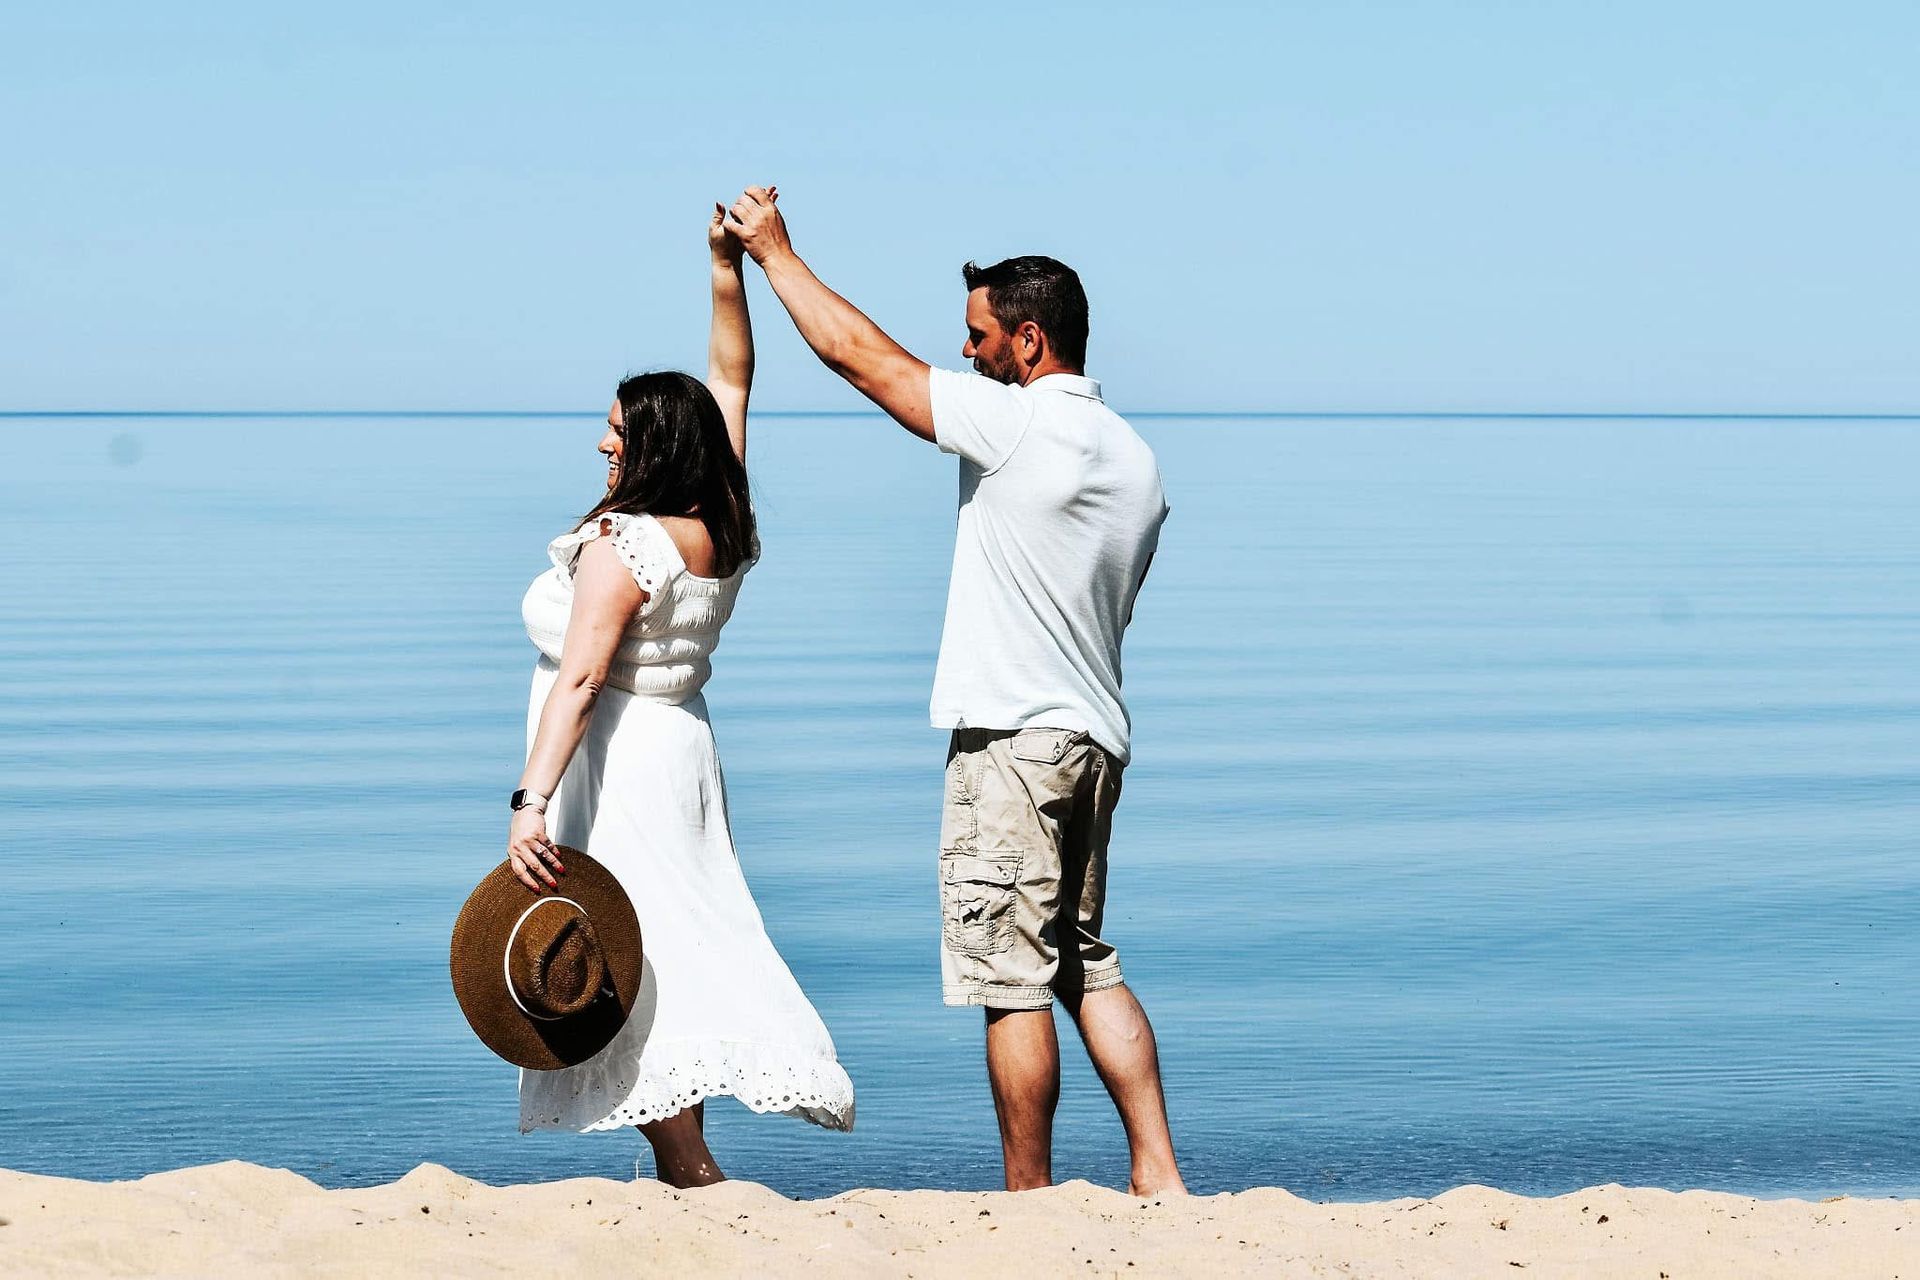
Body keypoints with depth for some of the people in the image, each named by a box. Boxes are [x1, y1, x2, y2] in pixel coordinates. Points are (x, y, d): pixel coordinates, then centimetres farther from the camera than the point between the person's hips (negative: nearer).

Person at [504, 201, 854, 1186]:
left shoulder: (622, 543, -17)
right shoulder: (723, 531, 4)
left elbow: (579, 680, -25)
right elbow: (730, 379, 15)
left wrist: (532, 803, -30)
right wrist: (729, 265, 14)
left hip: (617, 764, -8)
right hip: (683, 745, 8)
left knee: (637, 962, -7)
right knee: (675, 952, 14)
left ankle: (691, 1176, -10)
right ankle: (687, 1166, 17)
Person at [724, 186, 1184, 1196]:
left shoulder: (1016, 422, -12)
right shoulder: (1135, 459, 12)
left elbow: (858, 352, -7)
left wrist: (773, 251, 6)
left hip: (1013, 736, -8)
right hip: (1094, 736, 8)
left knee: (1011, 981, -3)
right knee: (1088, 968, 14)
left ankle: (1030, 1203, 1)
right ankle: (1158, 1179, 9)